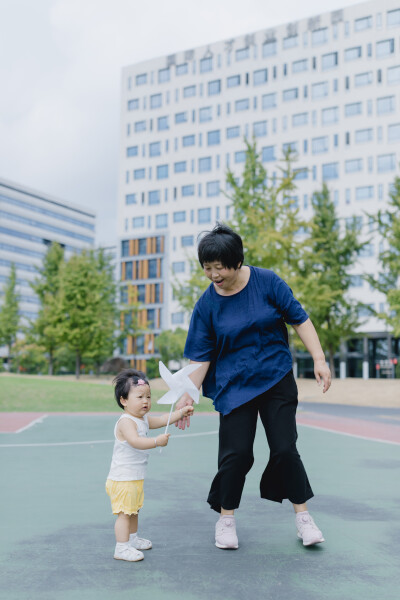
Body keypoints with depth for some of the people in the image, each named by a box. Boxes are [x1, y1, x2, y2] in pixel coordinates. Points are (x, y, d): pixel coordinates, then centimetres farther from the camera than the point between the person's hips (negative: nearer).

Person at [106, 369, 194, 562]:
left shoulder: (143, 419, 11)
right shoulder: (125, 422, -22)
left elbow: (162, 420, 16)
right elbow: (136, 441, -36)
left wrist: (181, 412, 6)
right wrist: (157, 441, -45)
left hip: (135, 478, 10)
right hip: (122, 479, -10)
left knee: (134, 511, 23)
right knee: (124, 513, -6)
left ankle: (132, 539, 39)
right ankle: (122, 548, 1)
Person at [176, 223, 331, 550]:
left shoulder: (267, 281, -8)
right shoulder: (207, 304, -6)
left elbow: (299, 319, -4)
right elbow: (201, 355, -4)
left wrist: (319, 359, -10)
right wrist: (188, 394, -12)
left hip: (277, 379, 0)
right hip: (234, 386, 0)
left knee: (285, 449, 0)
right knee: (236, 453, -3)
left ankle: (303, 515, 20)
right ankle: (226, 517, 19)